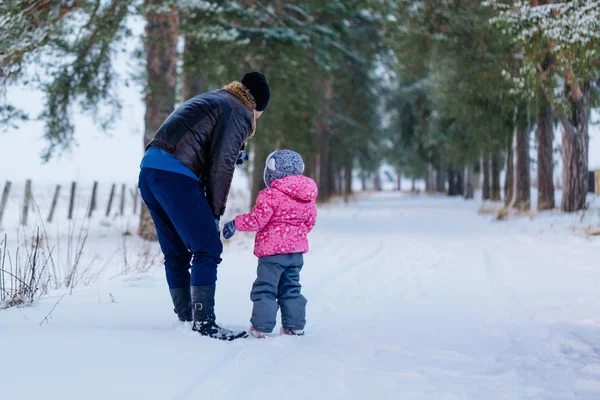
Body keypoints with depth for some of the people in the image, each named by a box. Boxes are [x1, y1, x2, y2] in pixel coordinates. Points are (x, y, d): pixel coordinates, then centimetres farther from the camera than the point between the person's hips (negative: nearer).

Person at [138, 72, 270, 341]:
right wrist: (215, 213, -2)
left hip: (149, 170, 9)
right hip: (175, 177, -9)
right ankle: (204, 322, -8)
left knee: (176, 253, 14)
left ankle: (185, 319, 18)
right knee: (208, 248, -6)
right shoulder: (239, 112, 3)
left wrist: (233, 156, 26)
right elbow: (221, 166, -6)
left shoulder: (209, 100, 31)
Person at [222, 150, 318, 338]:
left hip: (272, 250, -7)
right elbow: (310, 222, 15)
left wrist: (235, 223, -4)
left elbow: (257, 220, -18)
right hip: (297, 249, 7)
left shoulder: (270, 195, -15)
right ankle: (295, 325, 18)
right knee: (291, 288, 17)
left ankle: (262, 327, 0)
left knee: (264, 289, 1)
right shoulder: (307, 198, 7)